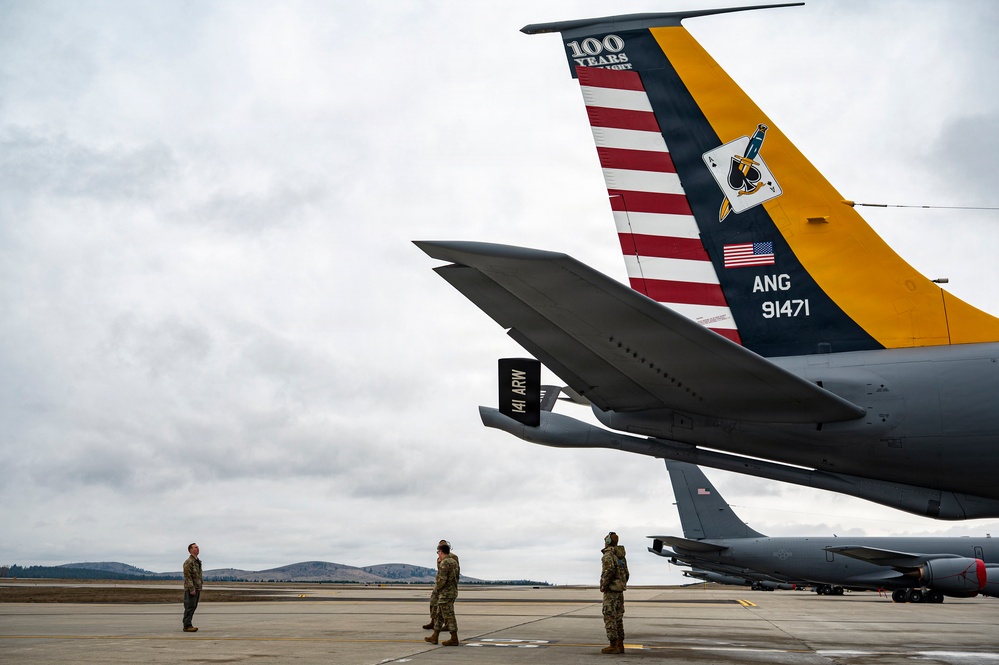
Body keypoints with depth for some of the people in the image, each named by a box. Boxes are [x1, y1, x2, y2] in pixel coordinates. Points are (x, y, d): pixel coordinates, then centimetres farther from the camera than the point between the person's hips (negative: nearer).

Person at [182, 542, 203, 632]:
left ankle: (188, 625, 14)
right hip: (190, 589, -9)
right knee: (189, 607, -8)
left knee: (193, 607, 9)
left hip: (197, 589, 9)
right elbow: (187, 576, -18)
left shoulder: (198, 562, 18)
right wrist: (191, 589, -22)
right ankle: (187, 626, -6)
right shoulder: (188, 562, -12)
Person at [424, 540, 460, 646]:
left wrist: (434, 591, -9)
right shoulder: (454, 561, 14)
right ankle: (434, 637, 19)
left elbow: (441, 580, -21)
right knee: (439, 615, 15)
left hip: (445, 593, -10)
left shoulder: (444, 563, -16)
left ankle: (454, 639, -3)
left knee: (449, 616, -5)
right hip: (453, 591, 10)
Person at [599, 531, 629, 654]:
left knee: (609, 618, -5)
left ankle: (613, 646, -6)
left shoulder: (608, 554, -13)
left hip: (610, 591, -9)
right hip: (620, 591, 9)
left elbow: (609, 570, -27)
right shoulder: (621, 556, 15)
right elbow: (626, 575, 16)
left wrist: (603, 586, -17)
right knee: (618, 618, 11)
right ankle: (620, 645, 11)